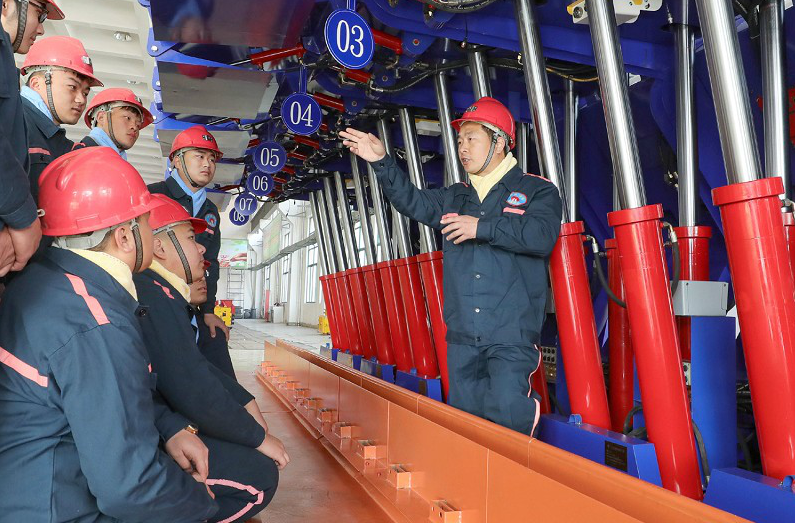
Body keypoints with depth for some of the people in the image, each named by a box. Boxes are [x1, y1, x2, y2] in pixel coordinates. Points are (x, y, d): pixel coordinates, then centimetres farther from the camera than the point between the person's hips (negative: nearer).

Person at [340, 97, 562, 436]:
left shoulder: (537, 191, 3)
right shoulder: (455, 198, 19)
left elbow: (542, 235, -15)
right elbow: (413, 202, 8)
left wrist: (481, 227, -14)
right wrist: (382, 162, -3)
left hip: (512, 335, -5)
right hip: (462, 337, 6)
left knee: (506, 411, -21)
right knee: (462, 414, 10)